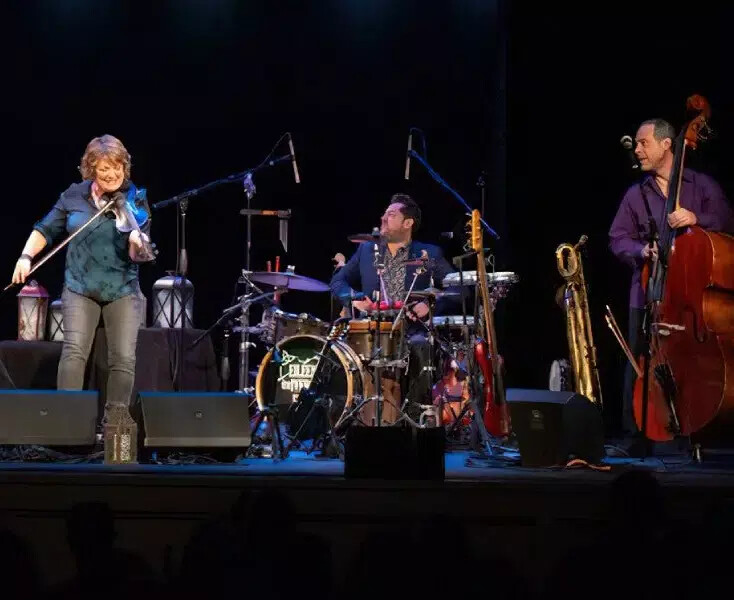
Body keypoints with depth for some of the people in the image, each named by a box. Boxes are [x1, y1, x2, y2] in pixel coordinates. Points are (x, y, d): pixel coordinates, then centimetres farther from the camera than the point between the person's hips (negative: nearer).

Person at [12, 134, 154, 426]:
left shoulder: (135, 199, -5)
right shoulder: (74, 195, 1)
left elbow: (138, 253, -13)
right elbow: (46, 229, 10)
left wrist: (138, 242, -36)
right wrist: (26, 255, -4)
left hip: (123, 290, 0)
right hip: (80, 288, 0)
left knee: (124, 359, -7)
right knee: (74, 350, -16)